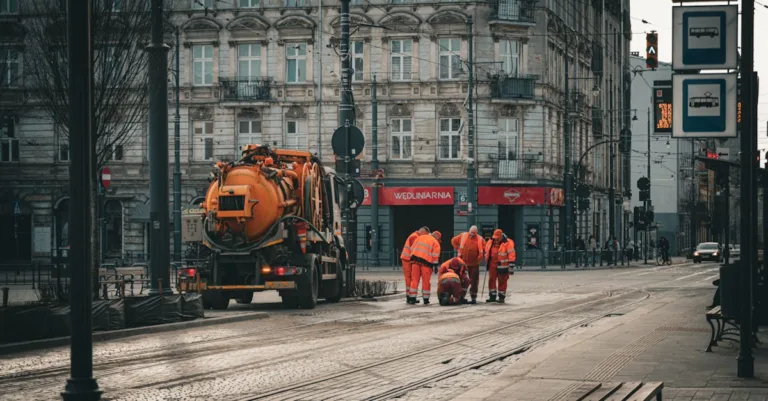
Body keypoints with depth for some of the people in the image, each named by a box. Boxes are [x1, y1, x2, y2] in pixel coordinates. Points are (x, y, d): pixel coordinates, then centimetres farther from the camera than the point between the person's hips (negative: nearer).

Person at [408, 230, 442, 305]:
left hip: (415, 260, 4)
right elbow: (435, 255, -4)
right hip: (426, 262, -4)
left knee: (414, 279, 6)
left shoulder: (420, 237, 22)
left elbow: (412, 248, 19)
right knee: (426, 281, 6)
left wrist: (413, 259, 22)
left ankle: (412, 299, 4)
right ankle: (426, 300, 11)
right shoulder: (435, 242, 7)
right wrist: (435, 265, -3)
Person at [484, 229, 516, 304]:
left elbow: (512, 255, -12)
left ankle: (501, 297, 9)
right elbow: (487, 252, 22)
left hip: (502, 266, -5)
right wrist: (487, 264, 23)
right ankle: (492, 296, 14)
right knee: (491, 280, 5)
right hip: (492, 265, 5)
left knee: (502, 281, 1)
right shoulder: (490, 242, 8)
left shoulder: (508, 243, -10)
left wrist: (511, 267, -15)